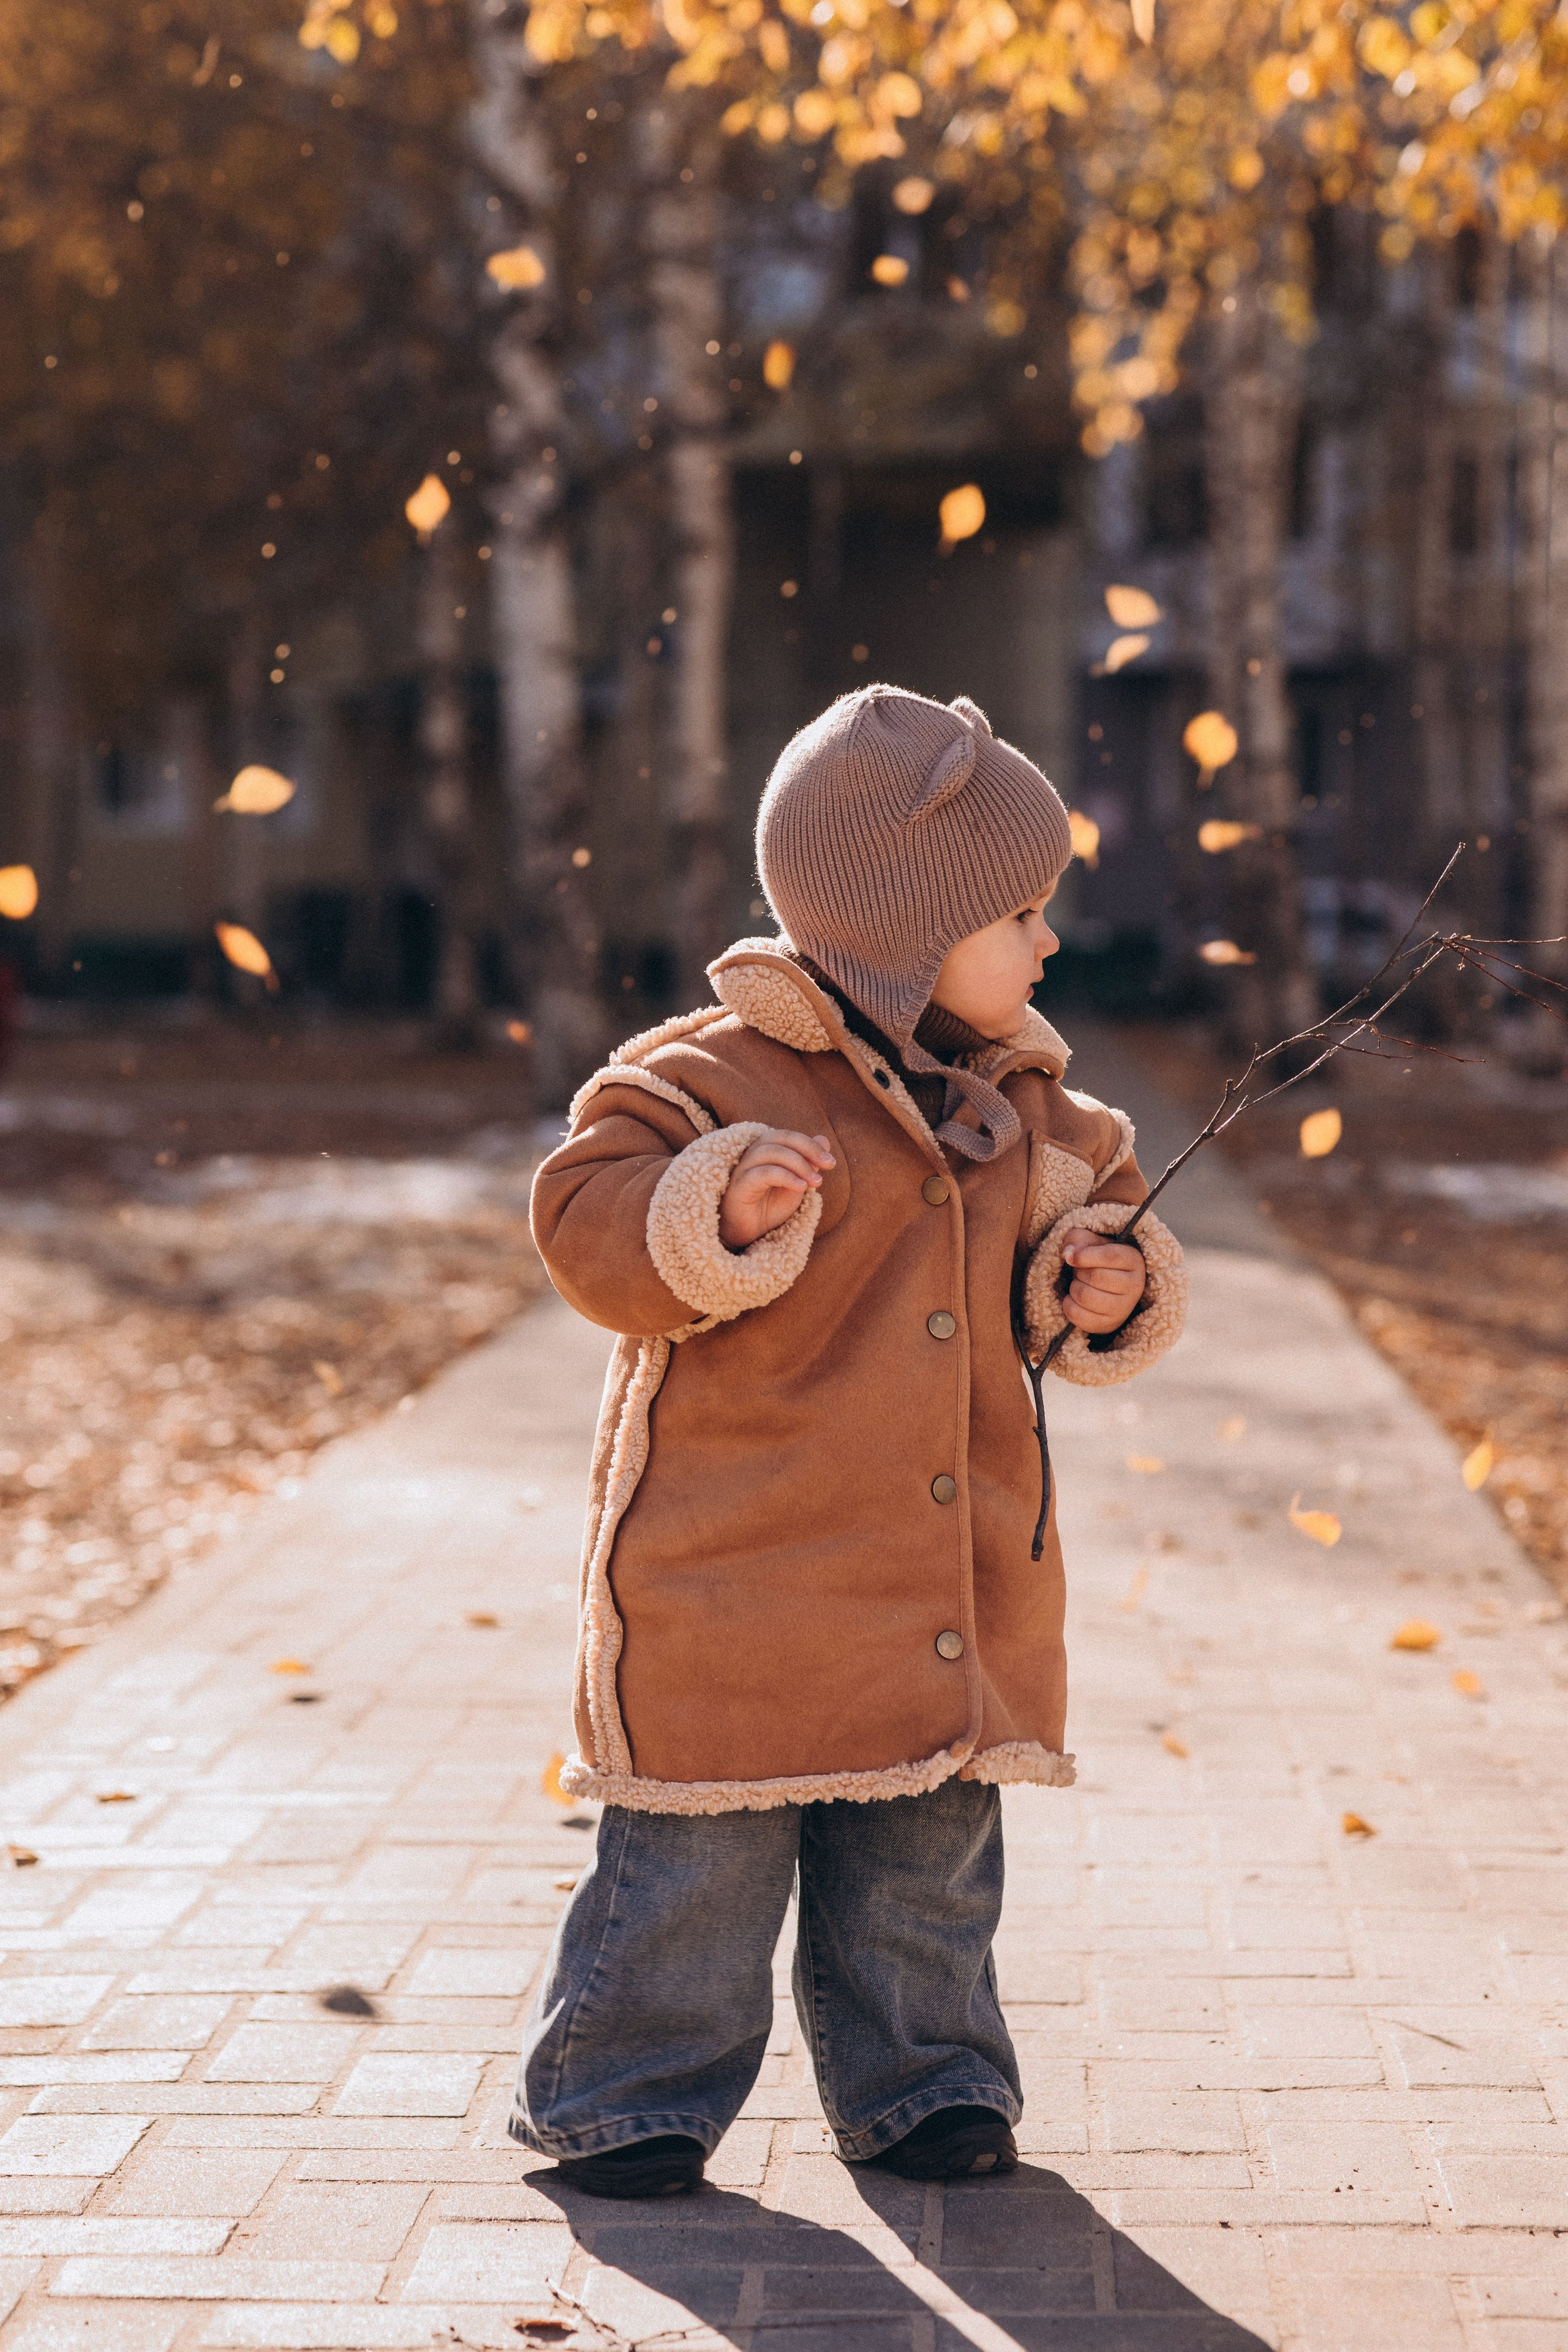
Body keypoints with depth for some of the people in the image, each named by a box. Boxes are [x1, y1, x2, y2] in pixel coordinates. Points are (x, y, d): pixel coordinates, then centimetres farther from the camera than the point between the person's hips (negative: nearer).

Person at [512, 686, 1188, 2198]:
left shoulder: (1022, 1105, 9)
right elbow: (587, 1220, -15)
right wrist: (718, 1218, -32)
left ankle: (918, 2083, 30)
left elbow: (1094, 1213, 21)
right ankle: (628, 2095, 16)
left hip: (958, 1592, 6)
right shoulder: (718, 1074, -12)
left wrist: (1102, 1286, -2)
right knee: (700, 1858, 0)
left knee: (927, 1856, 14)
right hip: (741, 1582, -6)